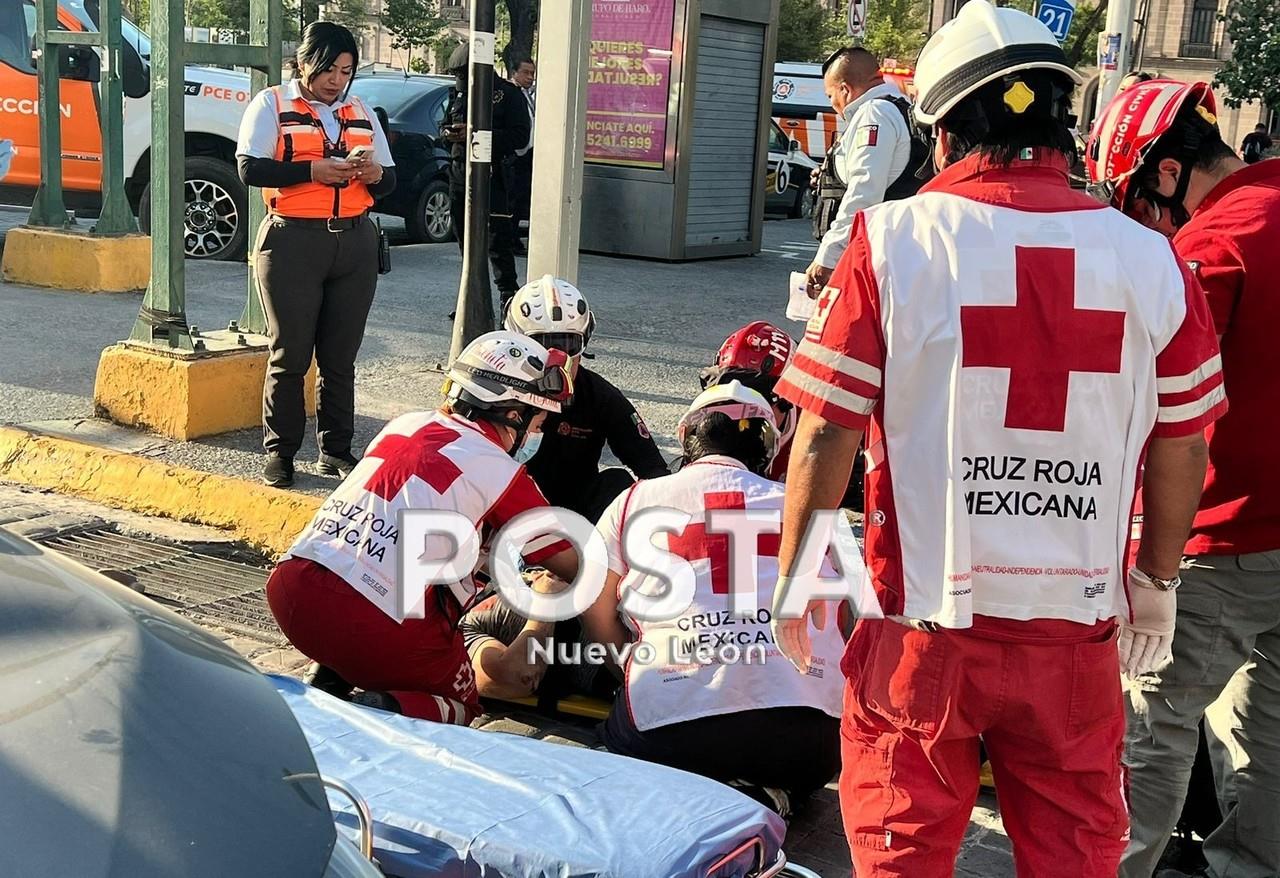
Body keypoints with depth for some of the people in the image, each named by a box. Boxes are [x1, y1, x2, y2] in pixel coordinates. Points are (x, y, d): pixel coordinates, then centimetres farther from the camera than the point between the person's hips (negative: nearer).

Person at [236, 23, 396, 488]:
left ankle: (336, 450, 14)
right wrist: (313, 170, -19)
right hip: (292, 241, -4)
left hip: (355, 244, 4)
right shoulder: (272, 105, 2)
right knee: (289, 356, -1)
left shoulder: (361, 113, 17)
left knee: (340, 357, 6)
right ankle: (279, 453, 9)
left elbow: (389, 180, 17)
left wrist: (374, 173, -7)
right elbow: (250, 168, -10)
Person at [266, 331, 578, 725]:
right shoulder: (500, 472, -2)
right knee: (460, 705, 19)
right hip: (381, 630, -6)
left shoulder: (405, 425, 15)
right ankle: (386, 711, -11)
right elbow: (569, 564, 7)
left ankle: (331, 678, 15)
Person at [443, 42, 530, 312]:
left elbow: (520, 136, -11)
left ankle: (508, 295, -4)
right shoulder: (457, 93, 16)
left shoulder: (508, 94, -4)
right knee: (465, 236, 11)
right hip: (459, 172, 7)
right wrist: (448, 133, 0)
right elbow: (445, 126, 27)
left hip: (492, 175, -7)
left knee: (497, 239, -9)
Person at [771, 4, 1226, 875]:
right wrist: (1157, 580, 19)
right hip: (1077, 633, 2)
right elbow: (1182, 451, 4)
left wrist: (793, 579, 4)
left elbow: (826, 435, -10)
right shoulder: (1152, 259, -4)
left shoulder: (892, 242, -11)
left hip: (926, 627, -2)